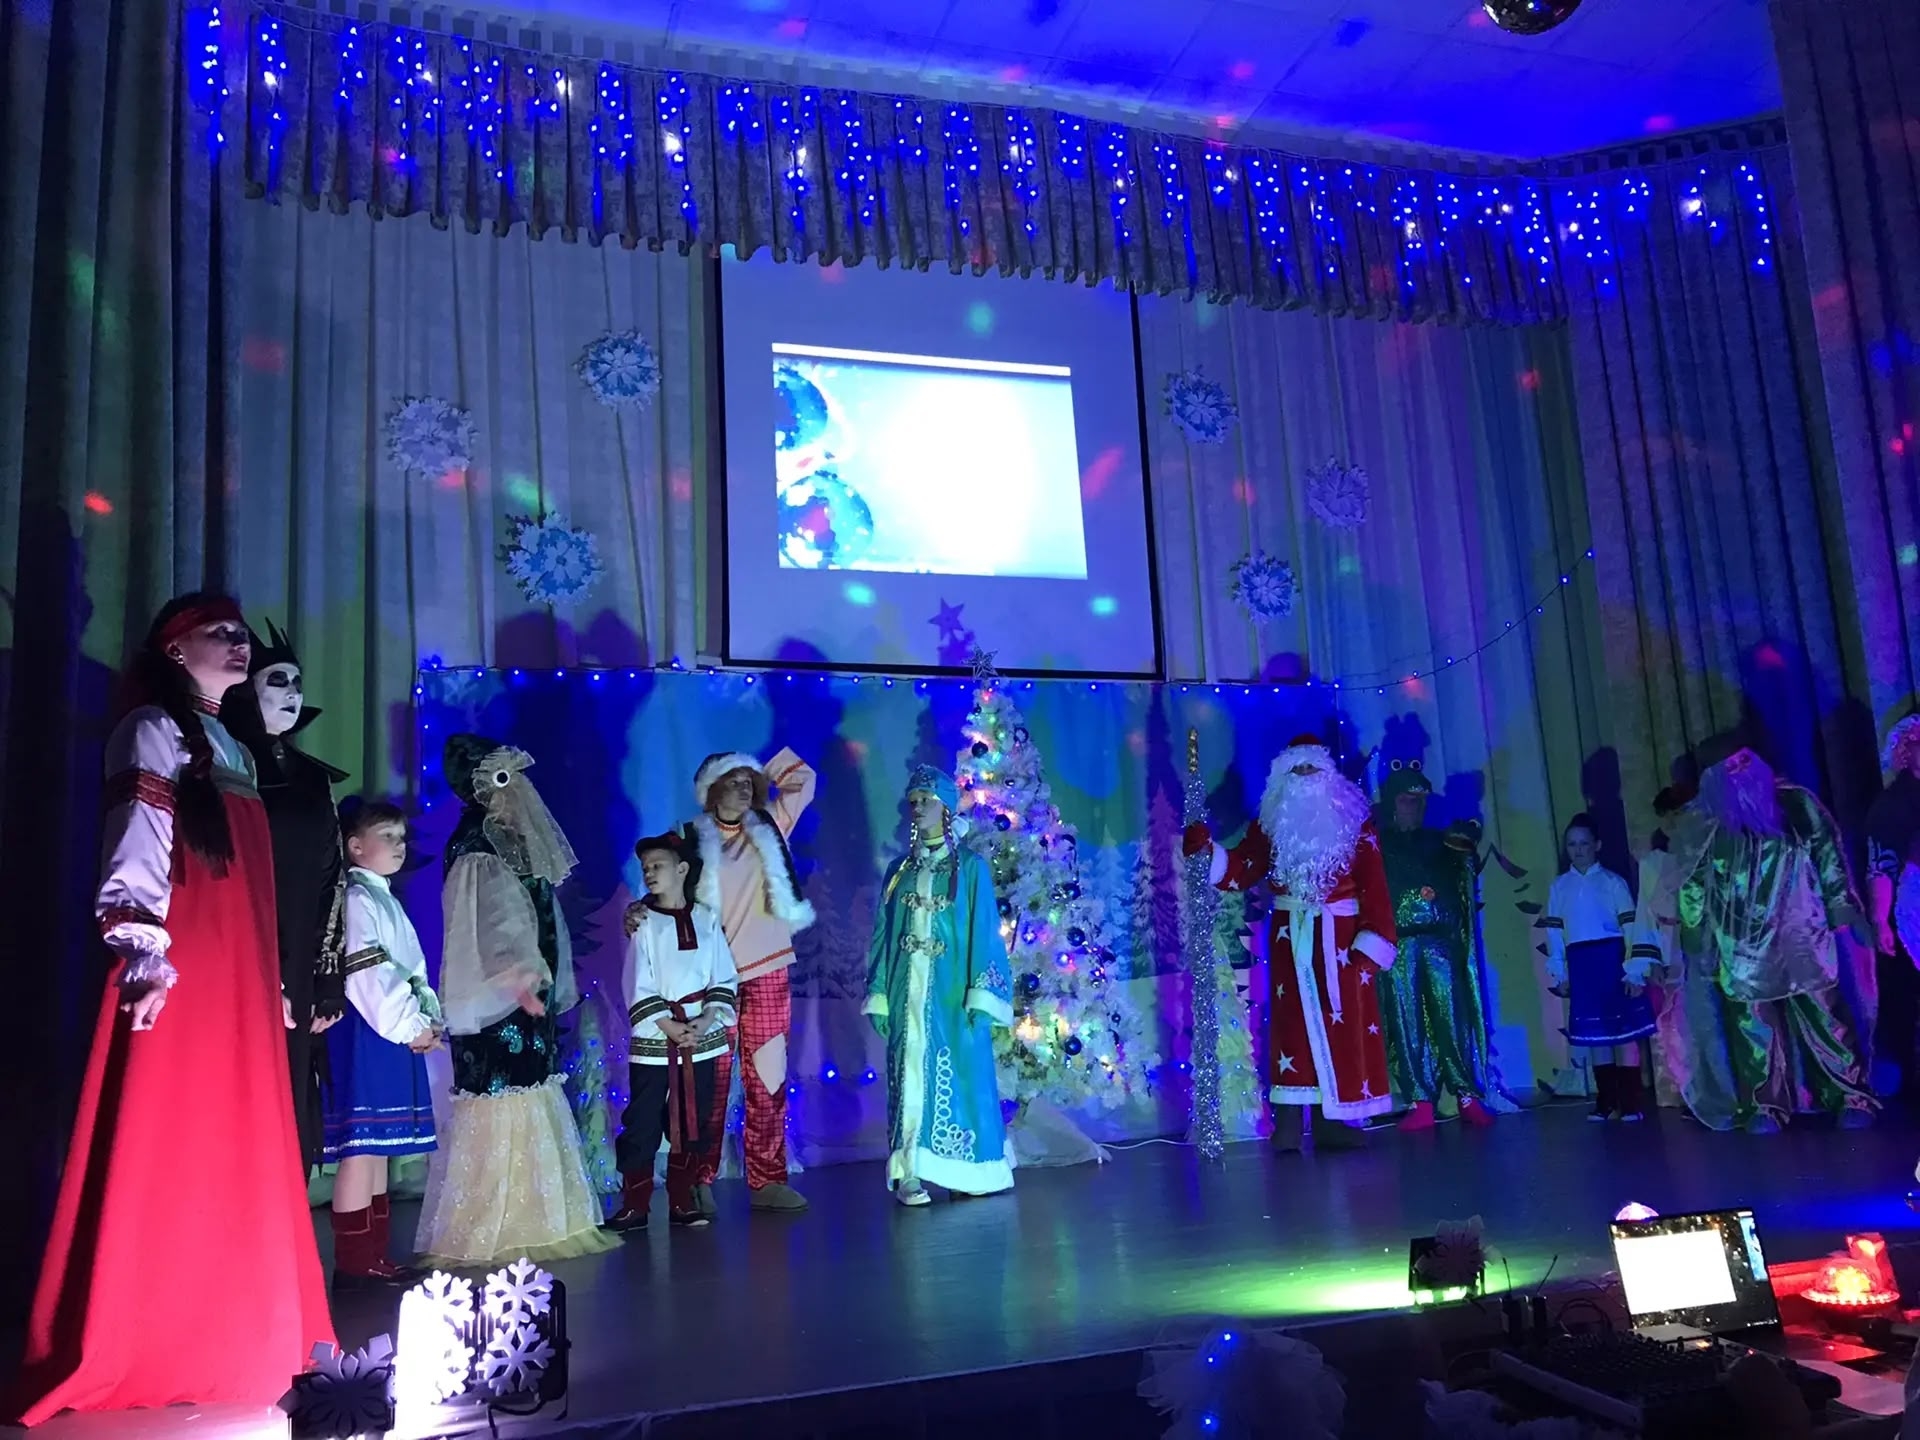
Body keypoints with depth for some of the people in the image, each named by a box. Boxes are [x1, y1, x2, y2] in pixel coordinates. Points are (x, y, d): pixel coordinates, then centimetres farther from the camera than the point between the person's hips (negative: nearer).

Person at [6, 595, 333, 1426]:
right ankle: (124, 1354, 2)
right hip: (178, 975, -8)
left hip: (239, 982, 8)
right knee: (161, 1163, -6)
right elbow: (136, 848, -13)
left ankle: (226, 1341, 18)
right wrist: (143, 951, -23)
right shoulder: (153, 731, -1)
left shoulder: (233, 750, 22)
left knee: (236, 1163, 9)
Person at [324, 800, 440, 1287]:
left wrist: (428, 1018, 4)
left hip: (394, 1035, 10)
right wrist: (408, 1027, -15)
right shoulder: (356, 898, -8)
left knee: (379, 1143, 11)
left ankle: (375, 1255, 16)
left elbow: (412, 971, 20)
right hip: (367, 1034, -10)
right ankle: (354, 1263, -6)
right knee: (362, 1143, -9)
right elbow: (367, 977, -17)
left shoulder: (386, 900, 21)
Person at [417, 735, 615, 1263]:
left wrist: (548, 987, 24)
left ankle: (535, 1225, 21)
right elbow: (492, 927, -25)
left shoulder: (516, 849, 16)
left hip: (527, 1002, 9)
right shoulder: (478, 855, -12)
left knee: (531, 1117, 13)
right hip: (495, 1007, -9)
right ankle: (483, 1234, 3)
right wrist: (518, 980, -38)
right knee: (498, 1119, -5)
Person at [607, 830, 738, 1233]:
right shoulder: (643, 923, -1)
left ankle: (681, 1201, 20)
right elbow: (638, 989, -5)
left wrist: (707, 1021, -11)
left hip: (702, 1040, 2)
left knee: (693, 1125, 8)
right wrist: (670, 1028, -13)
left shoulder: (706, 919, 3)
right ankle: (634, 1205, 10)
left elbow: (724, 979, 2)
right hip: (653, 1042, -2)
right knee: (642, 1125, 1)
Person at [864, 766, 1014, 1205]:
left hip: (952, 991, -3)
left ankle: (967, 1170, 13)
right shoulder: (899, 870, 11)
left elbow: (983, 934, -4)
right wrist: (879, 996, 4)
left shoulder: (970, 868, 1)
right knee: (911, 1075, 0)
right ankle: (909, 1175, 1)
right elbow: (884, 935, 11)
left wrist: (980, 997, -12)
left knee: (959, 1076, 2)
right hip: (909, 992, 3)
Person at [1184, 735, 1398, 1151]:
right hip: (1290, 940, 1)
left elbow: (1375, 889, -5)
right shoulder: (1271, 826, 6)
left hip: (1341, 938, -1)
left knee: (1345, 1025, 0)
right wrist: (1207, 851, -21)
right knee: (1294, 1024, -1)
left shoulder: (1354, 824, 0)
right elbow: (1240, 871, -2)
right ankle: (1291, 1122, -1)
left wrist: (1371, 945, -13)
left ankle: (1334, 1119, 7)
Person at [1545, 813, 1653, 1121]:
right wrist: (1559, 973, 7)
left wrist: (1635, 971, -10)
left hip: (1612, 961, -3)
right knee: (1594, 1033, 9)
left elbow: (1631, 927, -4)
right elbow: (1553, 930, 10)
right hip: (1580, 966, 3)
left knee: (1624, 1030, -1)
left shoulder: (1612, 881, 0)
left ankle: (1632, 1102, 5)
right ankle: (1606, 1101, 17)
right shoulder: (1559, 886, 10)